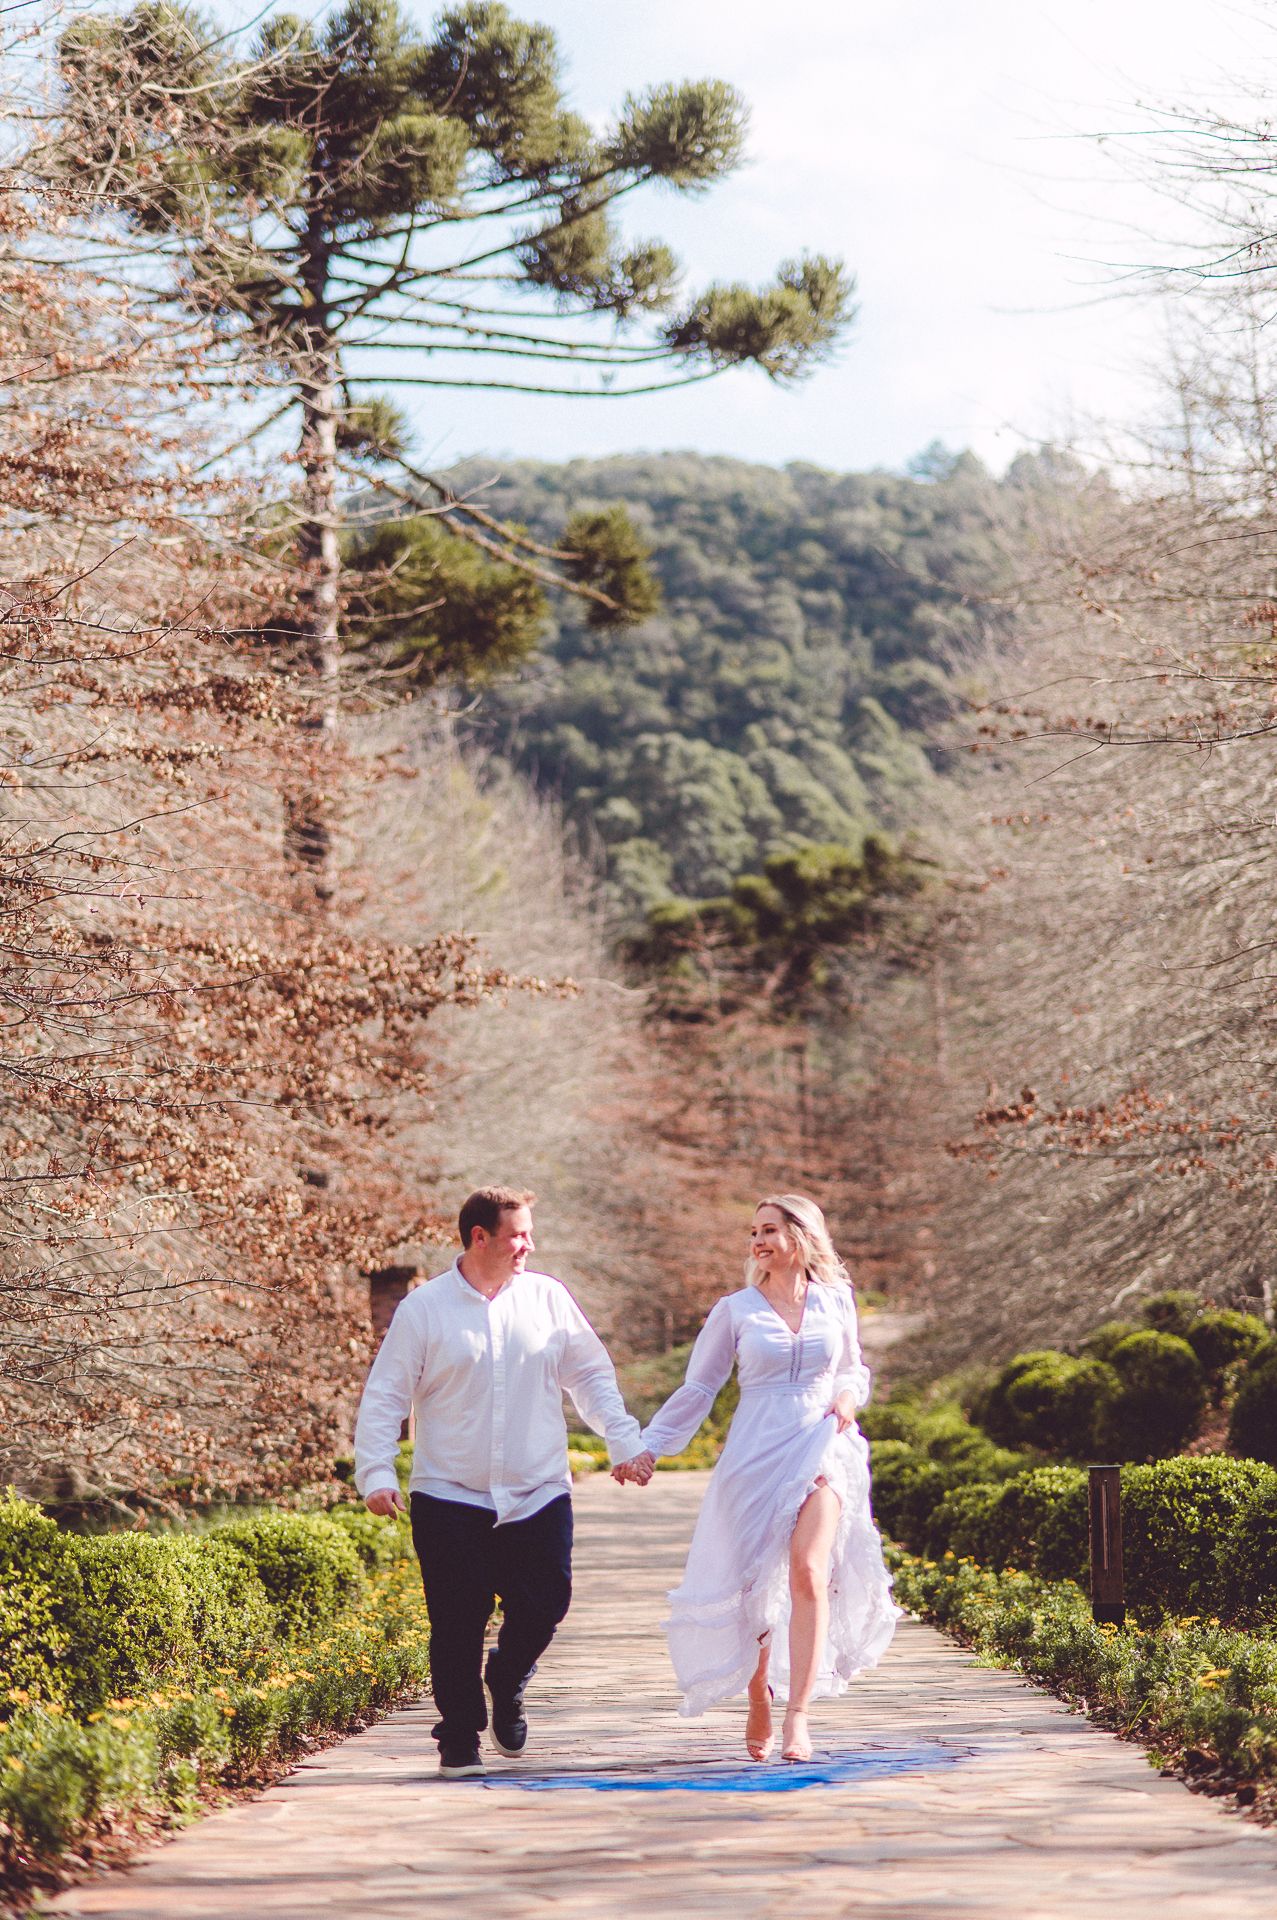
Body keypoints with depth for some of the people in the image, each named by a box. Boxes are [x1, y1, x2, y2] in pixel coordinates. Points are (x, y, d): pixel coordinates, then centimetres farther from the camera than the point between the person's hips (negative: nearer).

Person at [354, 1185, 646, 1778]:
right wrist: (376, 1472, -11)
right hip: (449, 1498, -2)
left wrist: (623, 1440, 6)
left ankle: (506, 1686, 29)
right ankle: (459, 1738, 13)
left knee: (542, 1606, -2)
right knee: (458, 1621, -3)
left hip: (538, 1495, 2)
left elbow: (591, 1374, 13)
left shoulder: (547, 1297, 5)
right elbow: (384, 1396, -1)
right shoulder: (423, 1309, -2)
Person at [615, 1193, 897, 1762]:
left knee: (809, 1572, -19)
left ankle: (798, 1714, -20)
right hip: (755, 1454, 0)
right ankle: (758, 1701, 25)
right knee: (752, 1584, 2)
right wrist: (649, 1448, 3)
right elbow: (697, 1389, 9)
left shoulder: (836, 1301, 8)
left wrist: (848, 1395, 1)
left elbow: (853, 1368, 23)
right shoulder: (735, 1310, 4)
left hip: (822, 1449, 0)